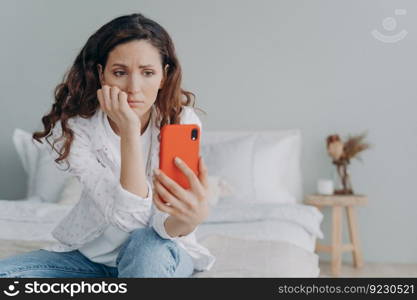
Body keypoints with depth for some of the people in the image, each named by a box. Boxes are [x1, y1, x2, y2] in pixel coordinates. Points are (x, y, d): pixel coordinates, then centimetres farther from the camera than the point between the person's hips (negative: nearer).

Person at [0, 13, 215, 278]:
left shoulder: (182, 121, -18)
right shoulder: (74, 127, -19)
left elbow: (163, 225, -25)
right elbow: (127, 217, -27)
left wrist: (192, 216, -50)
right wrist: (129, 132, -36)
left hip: (161, 257, -1)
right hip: (91, 254, 2)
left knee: (148, 245, -36)